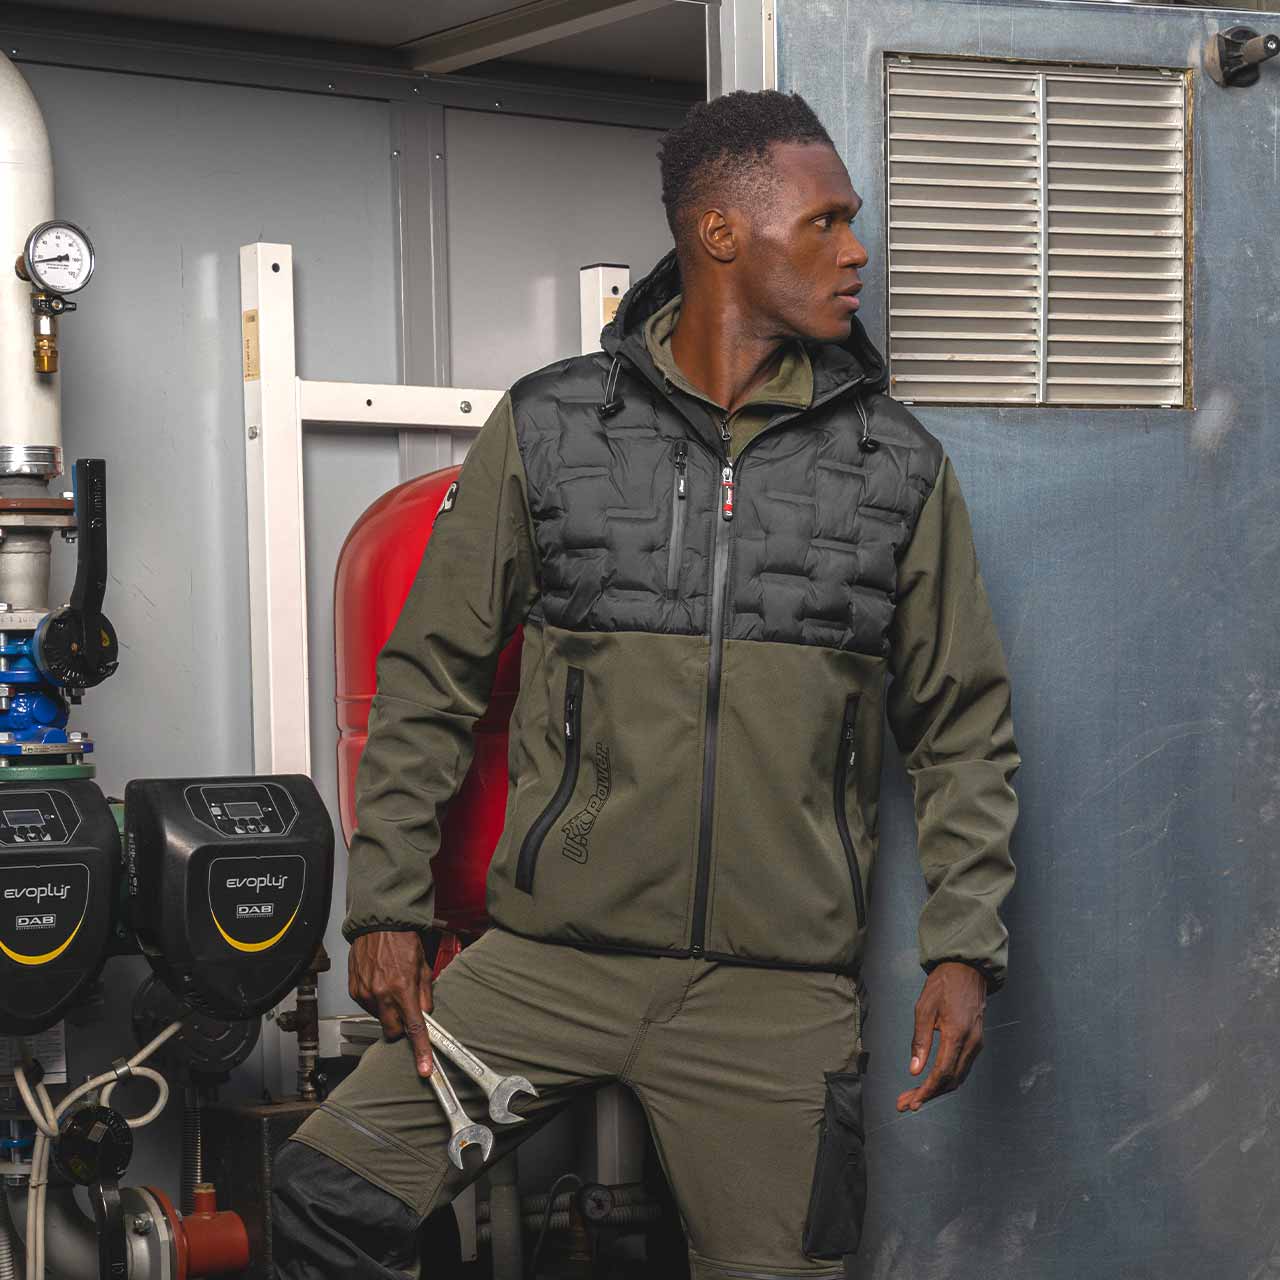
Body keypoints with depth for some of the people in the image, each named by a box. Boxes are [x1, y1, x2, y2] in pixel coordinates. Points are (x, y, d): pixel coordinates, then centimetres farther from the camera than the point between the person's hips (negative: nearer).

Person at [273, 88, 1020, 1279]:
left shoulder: (901, 467, 7)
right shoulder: (547, 430, 4)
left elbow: (964, 730, 12)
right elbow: (428, 679, 9)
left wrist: (961, 947, 2)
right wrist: (386, 905, 2)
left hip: (781, 990, 1)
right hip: (552, 956, 0)